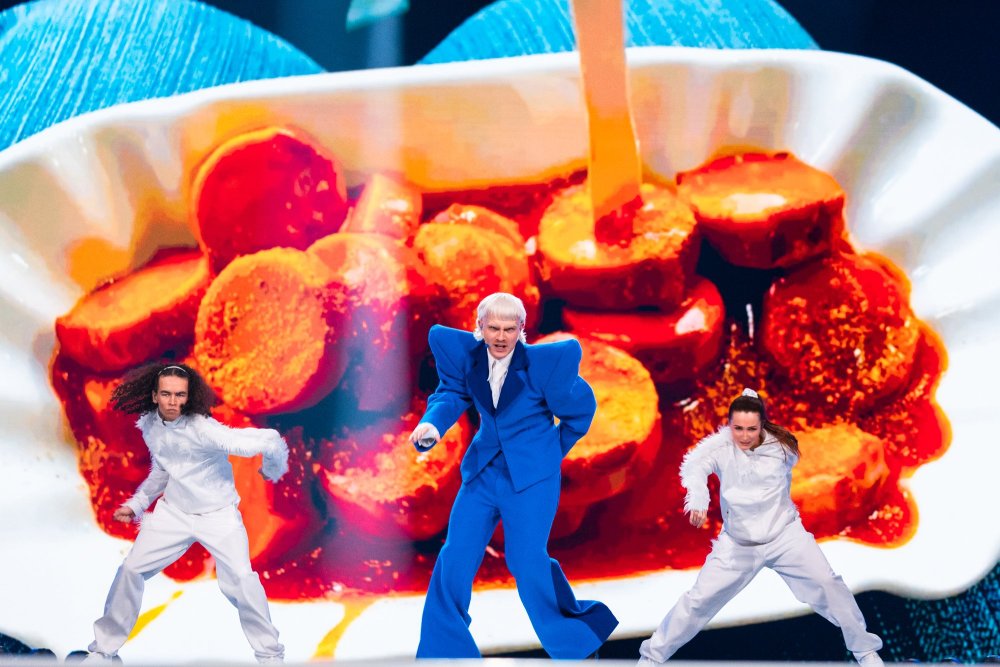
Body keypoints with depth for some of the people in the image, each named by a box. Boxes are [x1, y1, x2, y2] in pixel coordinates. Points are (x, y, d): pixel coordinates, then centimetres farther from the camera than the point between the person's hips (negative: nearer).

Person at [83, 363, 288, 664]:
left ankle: (270, 654, 0)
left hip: (218, 514, -6)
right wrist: (137, 504, 13)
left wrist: (273, 470, -12)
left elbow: (269, 441, -31)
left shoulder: (203, 429, -29)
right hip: (173, 511, 6)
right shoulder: (148, 425, -5)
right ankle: (103, 649, 25)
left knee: (241, 579, -20)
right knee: (131, 569, 4)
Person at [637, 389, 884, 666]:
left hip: (785, 534, 1)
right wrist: (698, 499, -59)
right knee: (700, 599, -1)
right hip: (738, 542, -1)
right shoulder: (720, 445, -18)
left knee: (828, 585, -3)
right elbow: (694, 464, -38)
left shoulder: (781, 445, -12)